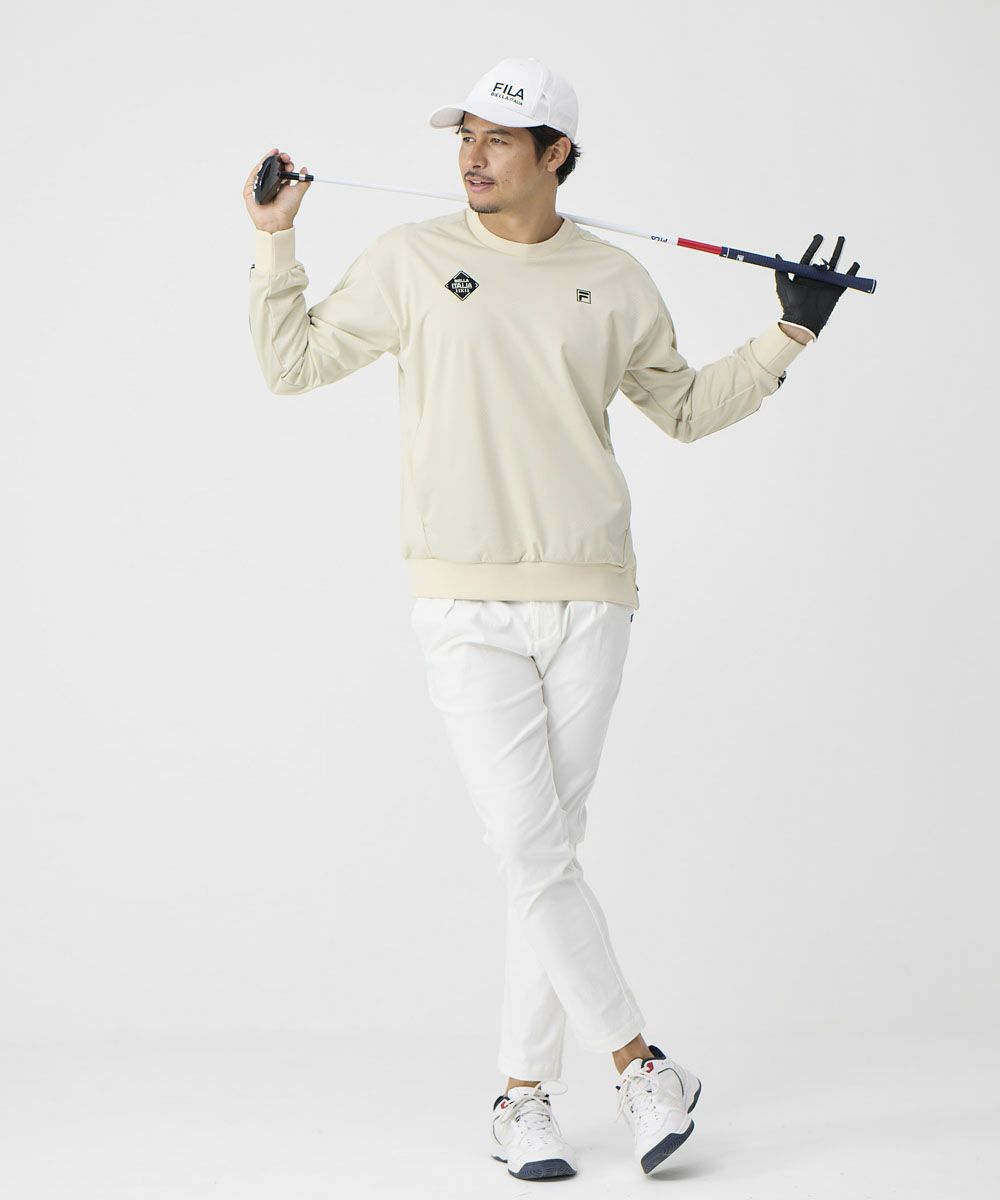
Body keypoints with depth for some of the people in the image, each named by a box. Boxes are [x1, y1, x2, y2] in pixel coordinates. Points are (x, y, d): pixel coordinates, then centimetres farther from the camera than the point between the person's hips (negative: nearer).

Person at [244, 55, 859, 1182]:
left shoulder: (615, 282, 8)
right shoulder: (409, 261, 4)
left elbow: (685, 406, 22)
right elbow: (293, 361, 13)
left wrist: (787, 336, 12)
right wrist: (274, 241, 4)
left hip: (588, 603, 2)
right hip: (465, 611, -1)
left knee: (546, 851, 5)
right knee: (529, 852, -9)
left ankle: (523, 1093, 15)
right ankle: (641, 1066, 4)